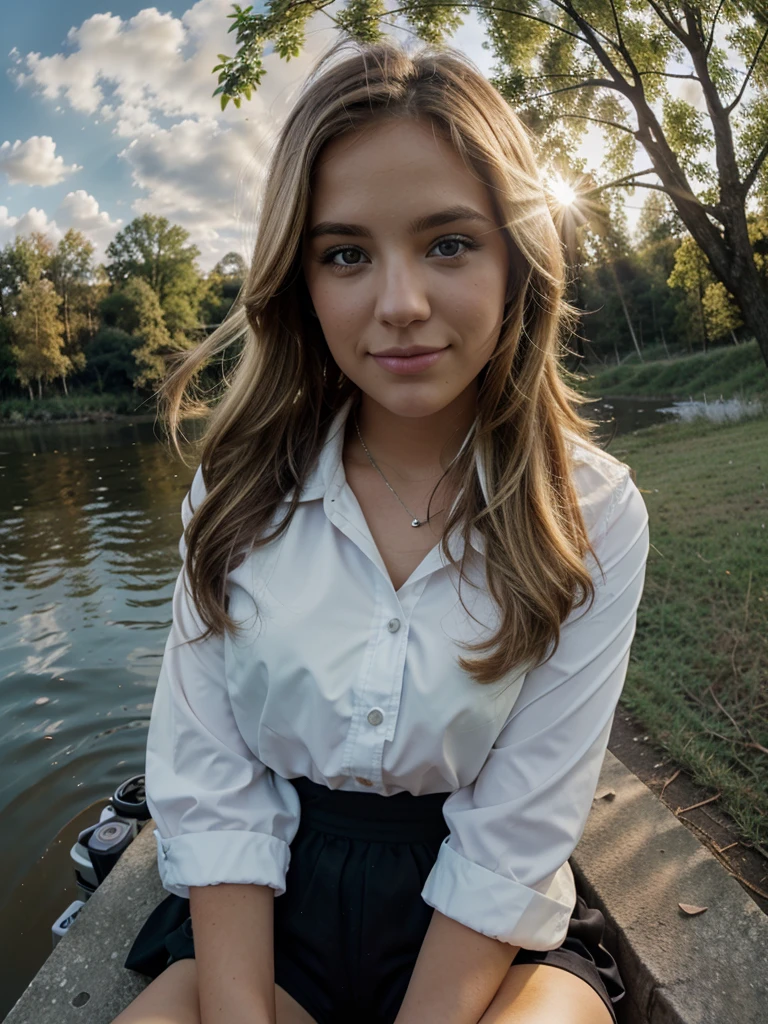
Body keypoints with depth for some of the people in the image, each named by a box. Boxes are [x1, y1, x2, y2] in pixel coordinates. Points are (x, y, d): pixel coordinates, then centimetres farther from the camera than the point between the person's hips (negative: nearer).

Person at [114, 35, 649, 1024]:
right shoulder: (240, 488, -7)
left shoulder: (592, 515, -13)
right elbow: (210, 791, -8)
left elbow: (514, 839, -13)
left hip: (494, 931, 0)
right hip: (269, 905, 1)